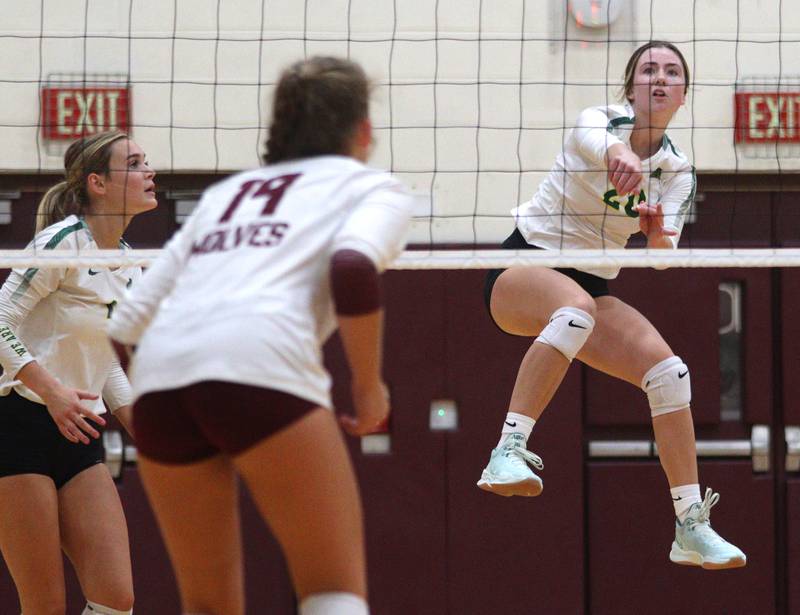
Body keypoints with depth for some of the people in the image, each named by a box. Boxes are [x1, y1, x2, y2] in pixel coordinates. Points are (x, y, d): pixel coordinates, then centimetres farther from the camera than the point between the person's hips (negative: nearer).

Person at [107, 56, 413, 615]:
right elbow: (353, 269, -6)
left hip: (158, 376, 5)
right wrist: (369, 385, 4)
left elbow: (126, 323, 25)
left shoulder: (224, 193, 33)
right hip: (259, 364, -5)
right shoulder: (372, 186, 18)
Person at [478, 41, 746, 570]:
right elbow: (591, 140, -36)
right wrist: (619, 156, -61)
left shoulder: (679, 172, 4)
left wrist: (658, 235, -31)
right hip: (523, 265, -6)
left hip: (591, 287, 6)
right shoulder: (600, 120, -10)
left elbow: (665, 256, -7)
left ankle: (692, 528, -7)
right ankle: (508, 453, -47)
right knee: (575, 306, -39)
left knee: (668, 371, -14)